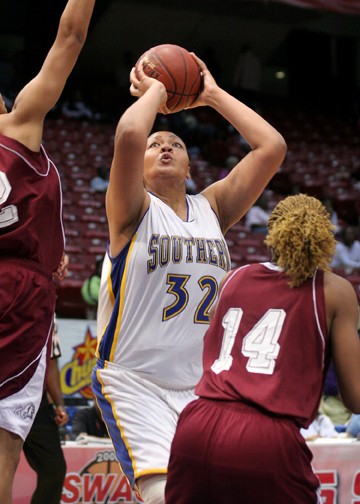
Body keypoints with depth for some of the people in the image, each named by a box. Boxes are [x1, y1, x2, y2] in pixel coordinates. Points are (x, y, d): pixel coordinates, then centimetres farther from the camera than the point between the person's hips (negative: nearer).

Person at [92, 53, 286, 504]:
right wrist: (155, 91, -2)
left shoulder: (212, 208, 12)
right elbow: (128, 135, -21)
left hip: (200, 384, 5)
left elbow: (271, 146, 4)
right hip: (133, 381, -5)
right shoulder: (133, 210, -1)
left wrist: (213, 95, 9)